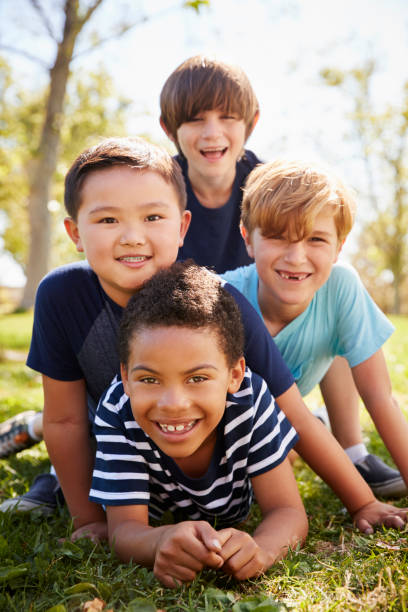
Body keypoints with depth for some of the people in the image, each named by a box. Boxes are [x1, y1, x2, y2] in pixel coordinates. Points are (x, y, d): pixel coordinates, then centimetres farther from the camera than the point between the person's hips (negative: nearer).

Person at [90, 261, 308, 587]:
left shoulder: (251, 399, -38)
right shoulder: (118, 413, -39)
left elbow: (288, 511, -35)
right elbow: (124, 528, -38)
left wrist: (260, 549, -60)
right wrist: (161, 542, -64)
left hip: (231, 518, 2)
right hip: (160, 519, -1)